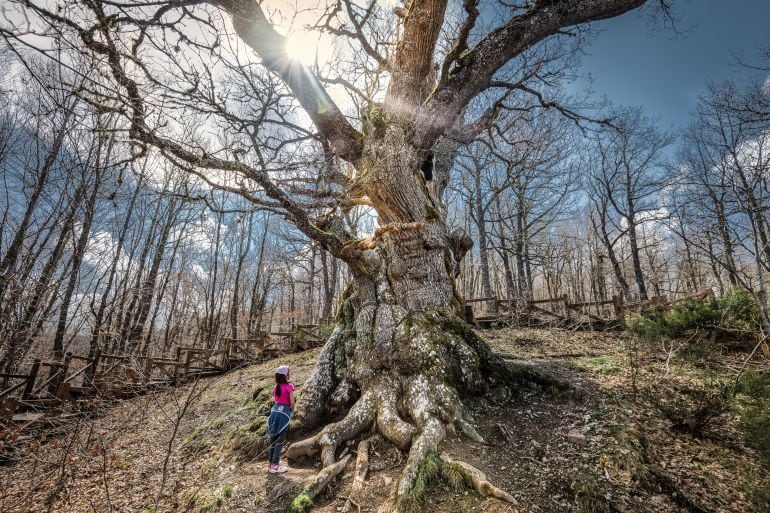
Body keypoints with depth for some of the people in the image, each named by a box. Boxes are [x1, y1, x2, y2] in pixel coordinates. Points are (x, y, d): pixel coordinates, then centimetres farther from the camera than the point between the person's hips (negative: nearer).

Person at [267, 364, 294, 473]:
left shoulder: (276, 387, 9)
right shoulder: (289, 386, -9)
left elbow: (275, 400, 8)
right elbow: (292, 402, -9)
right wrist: (291, 411, 10)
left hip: (275, 410, 6)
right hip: (284, 412, -6)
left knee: (272, 439, 12)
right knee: (280, 440, 0)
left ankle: (271, 463, 21)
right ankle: (275, 466, 2)